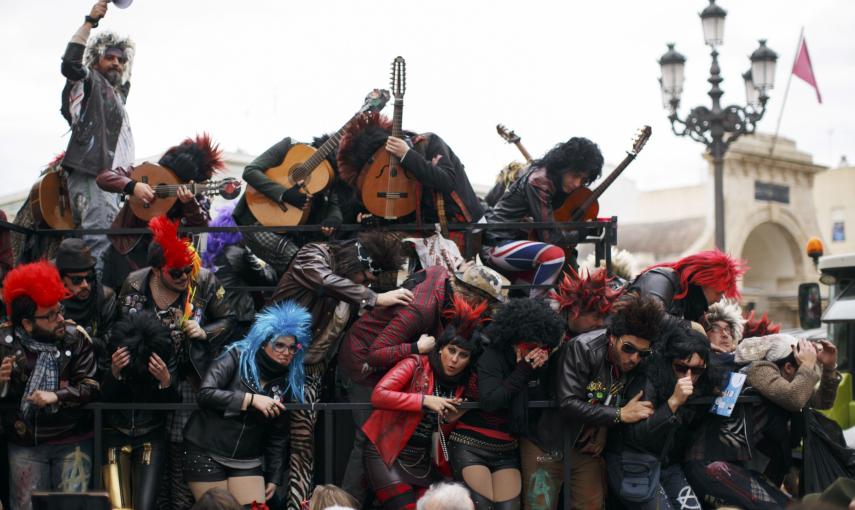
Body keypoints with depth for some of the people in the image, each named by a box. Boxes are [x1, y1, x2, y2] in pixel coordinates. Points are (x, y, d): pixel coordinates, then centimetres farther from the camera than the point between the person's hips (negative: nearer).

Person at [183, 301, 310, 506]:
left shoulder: (286, 383, 7)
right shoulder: (236, 358, -7)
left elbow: (278, 437, 11)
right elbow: (206, 393, -20)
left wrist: (274, 478, 7)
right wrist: (252, 399, -24)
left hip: (248, 463, 4)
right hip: (207, 455, -4)